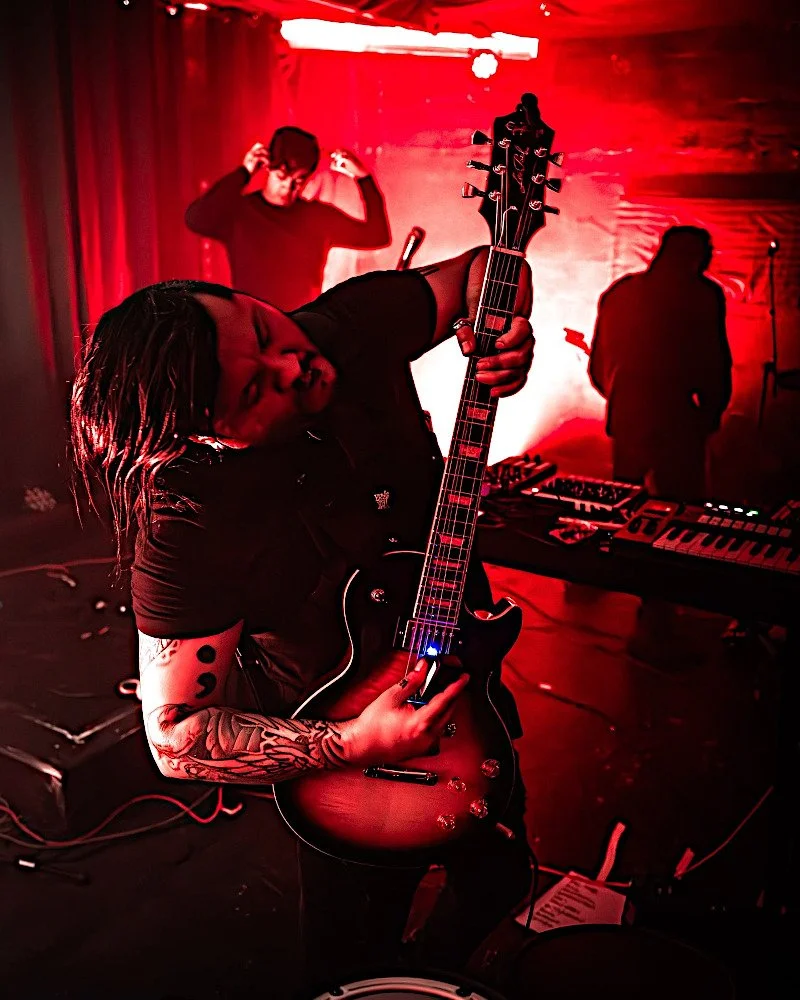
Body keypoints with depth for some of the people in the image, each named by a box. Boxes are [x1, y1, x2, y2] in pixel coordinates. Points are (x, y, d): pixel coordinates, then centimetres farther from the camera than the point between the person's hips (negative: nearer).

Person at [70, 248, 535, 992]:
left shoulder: (355, 327, -22)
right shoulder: (188, 530, -34)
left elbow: (478, 269, -7)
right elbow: (176, 737, -26)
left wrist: (498, 328, -29)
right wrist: (349, 747, -35)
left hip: (463, 675, 5)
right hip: (342, 755, -4)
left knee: (497, 880, 25)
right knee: (356, 957, 18)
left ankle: (437, 979, 59)